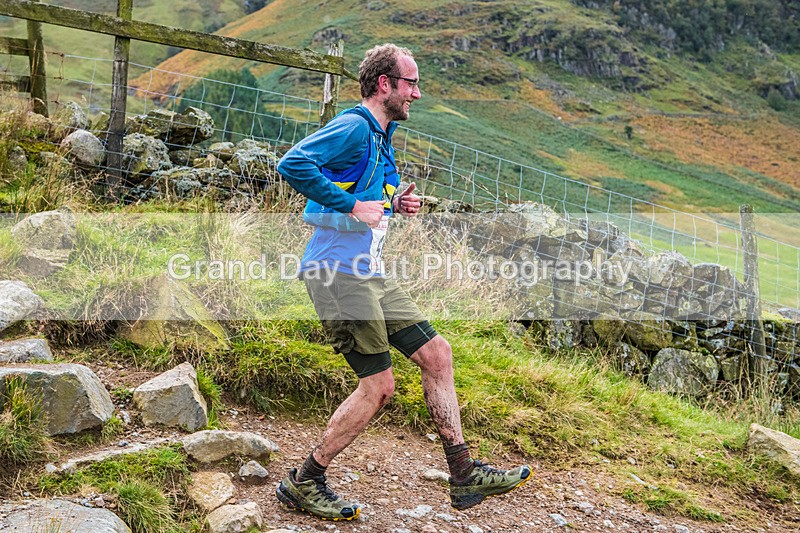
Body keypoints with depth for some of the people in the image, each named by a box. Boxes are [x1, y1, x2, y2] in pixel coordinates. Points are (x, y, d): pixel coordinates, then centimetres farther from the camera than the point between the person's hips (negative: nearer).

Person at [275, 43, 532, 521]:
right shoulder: (354, 127, -12)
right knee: (379, 385, -6)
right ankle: (302, 484, 10)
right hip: (339, 271, -10)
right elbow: (293, 163, -25)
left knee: (437, 354, 7)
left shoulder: (380, 138, 19)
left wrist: (395, 205, 10)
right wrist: (353, 206, -23)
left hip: (370, 274, 10)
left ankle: (465, 476, 14)